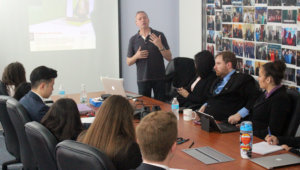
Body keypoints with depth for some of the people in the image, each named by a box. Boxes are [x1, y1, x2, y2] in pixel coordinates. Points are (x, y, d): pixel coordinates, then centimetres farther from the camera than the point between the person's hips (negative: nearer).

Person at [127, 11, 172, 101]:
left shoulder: (159, 35, 2)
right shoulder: (133, 40, 8)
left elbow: (169, 58, 1)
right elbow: (128, 62, 11)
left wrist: (160, 46, -14)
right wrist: (136, 56, -9)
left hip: (159, 78, -1)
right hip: (142, 79, 1)